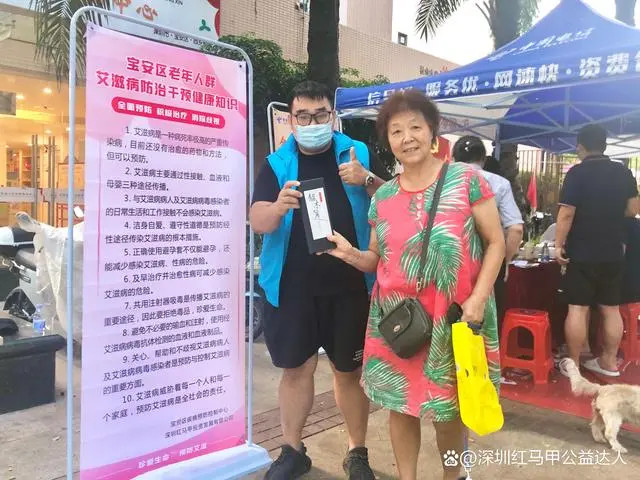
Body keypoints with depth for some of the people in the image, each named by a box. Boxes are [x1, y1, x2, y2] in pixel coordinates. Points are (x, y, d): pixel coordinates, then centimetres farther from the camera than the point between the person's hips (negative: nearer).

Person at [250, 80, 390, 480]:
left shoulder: (359, 154, 2)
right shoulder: (277, 163, 2)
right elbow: (258, 221, -8)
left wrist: (368, 180, -21)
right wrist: (278, 207, -30)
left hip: (350, 285, 0)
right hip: (292, 286, 1)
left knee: (350, 371, 10)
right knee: (296, 369, 11)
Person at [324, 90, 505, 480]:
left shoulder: (466, 180, -5)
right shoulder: (383, 197, 5)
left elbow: (496, 243, -3)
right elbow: (378, 259, 11)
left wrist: (478, 297, -13)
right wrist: (350, 254, -10)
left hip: (453, 317, -2)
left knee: (449, 408, 11)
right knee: (401, 404, 11)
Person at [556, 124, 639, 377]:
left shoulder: (577, 172, -11)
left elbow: (566, 214, -16)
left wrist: (559, 245, -8)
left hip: (582, 252, -5)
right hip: (612, 253, 5)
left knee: (578, 308, 0)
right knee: (611, 308, 12)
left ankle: (573, 364, 7)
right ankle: (609, 362, 22)